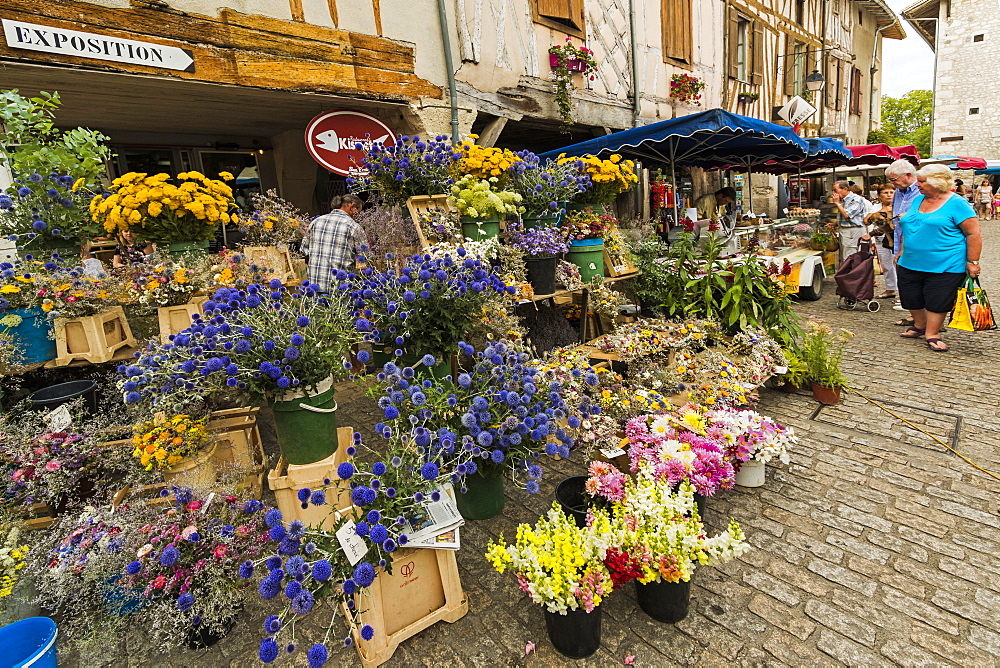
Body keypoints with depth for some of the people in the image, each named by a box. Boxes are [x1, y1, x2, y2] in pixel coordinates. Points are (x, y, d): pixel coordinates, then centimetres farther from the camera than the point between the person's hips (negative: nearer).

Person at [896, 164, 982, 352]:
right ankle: (919, 326, 33)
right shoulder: (917, 199, 9)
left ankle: (932, 334, 14)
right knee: (911, 300, 12)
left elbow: (973, 234, -10)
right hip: (910, 264, 6)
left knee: (937, 303, 1)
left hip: (944, 266, -6)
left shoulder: (957, 204, -9)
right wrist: (902, 250, 18)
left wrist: (972, 262, -13)